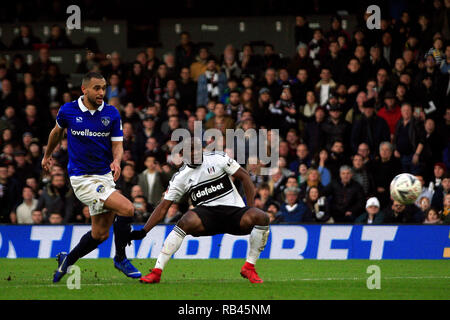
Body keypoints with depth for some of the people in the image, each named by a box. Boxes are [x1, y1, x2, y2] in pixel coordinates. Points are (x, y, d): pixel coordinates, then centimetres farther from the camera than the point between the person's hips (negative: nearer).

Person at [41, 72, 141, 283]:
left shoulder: (112, 114, 0)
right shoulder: (68, 111, -5)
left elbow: (117, 146, 0)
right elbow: (57, 131, 16)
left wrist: (116, 161, -22)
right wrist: (47, 155, 30)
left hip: (105, 176, 4)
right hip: (82, 178, -4)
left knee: (100, 233, 7)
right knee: (127, 209, -20)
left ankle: (68, 260, 32)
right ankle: (120, 258, -1)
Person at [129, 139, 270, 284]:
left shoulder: (218, 158, 4)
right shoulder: (181, 177, 8)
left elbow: (244, 177, 6)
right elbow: (163, 207, 8)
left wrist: (252, 209, -2)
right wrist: (144, 231, -2)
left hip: (233, 211, 0)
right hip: (207, 215, 0)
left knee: (262, 218, -29)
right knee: (187, 222, -33)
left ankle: (249, 267, -13)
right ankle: (157, 271, -32)